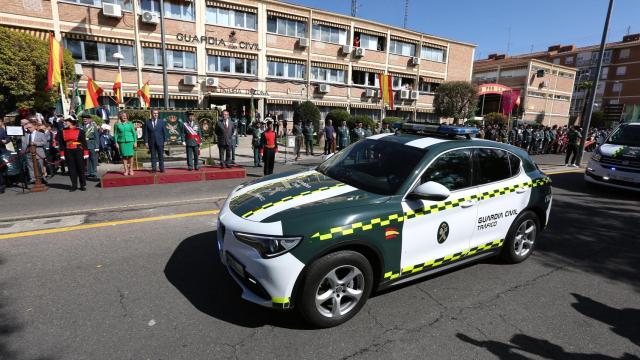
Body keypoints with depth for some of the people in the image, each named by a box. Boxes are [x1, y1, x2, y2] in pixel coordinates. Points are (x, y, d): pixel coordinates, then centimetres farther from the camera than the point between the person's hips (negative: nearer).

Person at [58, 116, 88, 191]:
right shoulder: (62, 132, 8)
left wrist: (86, 153, -6)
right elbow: (61, 144, 9)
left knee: (81, 168, 2)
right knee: (71, 169, 4)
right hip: (68, 152, 3)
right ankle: (74, 185, 11)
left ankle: (83, 185, 11)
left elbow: (84, 143, -2)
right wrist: (62, 154, 4)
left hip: (78, 152, -3)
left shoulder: (80, 131, -1)